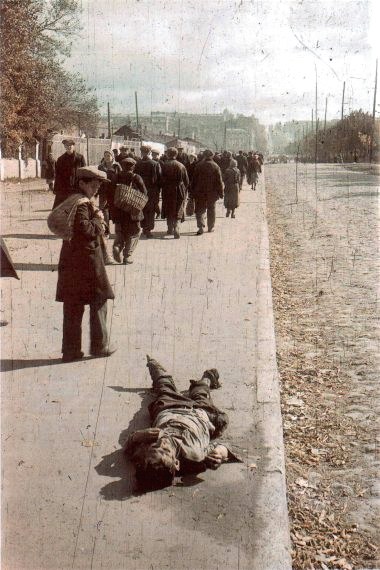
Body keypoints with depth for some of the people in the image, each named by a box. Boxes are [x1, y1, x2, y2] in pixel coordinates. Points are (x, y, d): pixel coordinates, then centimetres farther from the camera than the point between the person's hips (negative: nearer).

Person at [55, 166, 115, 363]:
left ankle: (70, 350, 12)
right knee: (98, 302, 6)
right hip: (87, 260, -9)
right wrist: (98, 219, -7)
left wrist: (97, 223, 4)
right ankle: (99, 346, 15)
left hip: (70, 261, 9)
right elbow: (86, 229, -24)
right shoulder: (82, 204, -15)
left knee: (72, 306, 9)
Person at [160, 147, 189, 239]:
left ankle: (170, 229, 23)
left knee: (169, 211, 15)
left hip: (167, 192, 1)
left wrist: (163, 187, 11)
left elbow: (161, 180, -4)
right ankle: (176, 228, -13)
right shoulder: (181, 166, -6)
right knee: (178, 212, 4)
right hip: (179, 192, 0)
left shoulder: (163, 166, -9)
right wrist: (184, 191, 13)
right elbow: (186, 181, 0)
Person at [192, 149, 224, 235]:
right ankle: (210, 227, 21)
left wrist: (193, 191, 8)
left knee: (200, 209, 4)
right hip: (212, 192, 0)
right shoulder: (215, 166, -5)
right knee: (211, 209, 14)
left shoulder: (198, 166, -2)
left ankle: (201, 226, -14)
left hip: (200, 192, 0)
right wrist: (220, 192, 3)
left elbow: (194, 179, 1)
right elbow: (219, 181, -3)